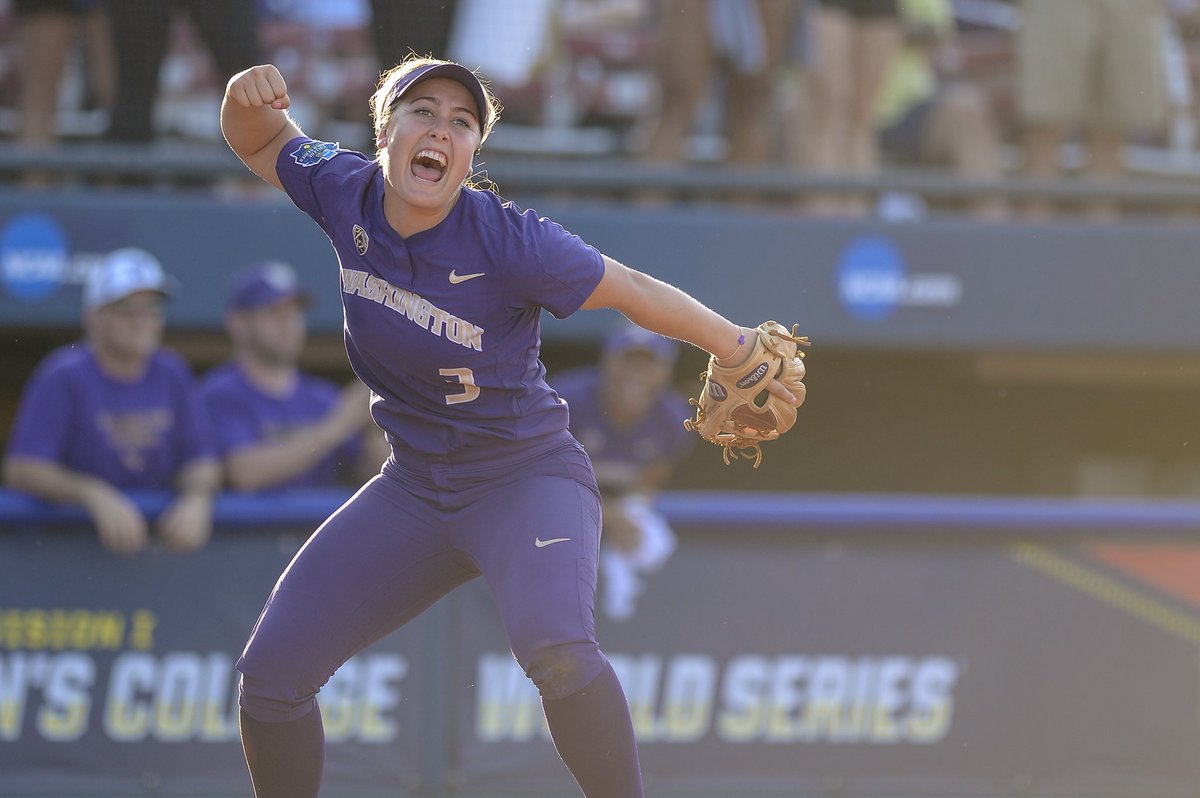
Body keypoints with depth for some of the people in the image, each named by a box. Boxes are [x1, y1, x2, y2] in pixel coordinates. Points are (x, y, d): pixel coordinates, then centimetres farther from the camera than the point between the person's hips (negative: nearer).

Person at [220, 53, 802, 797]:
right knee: (271, 673, -2)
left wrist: (744, 352, -9)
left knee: (557, 649, -35)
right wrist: (250, 98, -13)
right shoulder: (347, 193, -8)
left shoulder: (508, 241, -23)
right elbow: (259, 143, 10)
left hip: (528, 480, -5)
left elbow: (634, 291, -12)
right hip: (412, 495, 6)